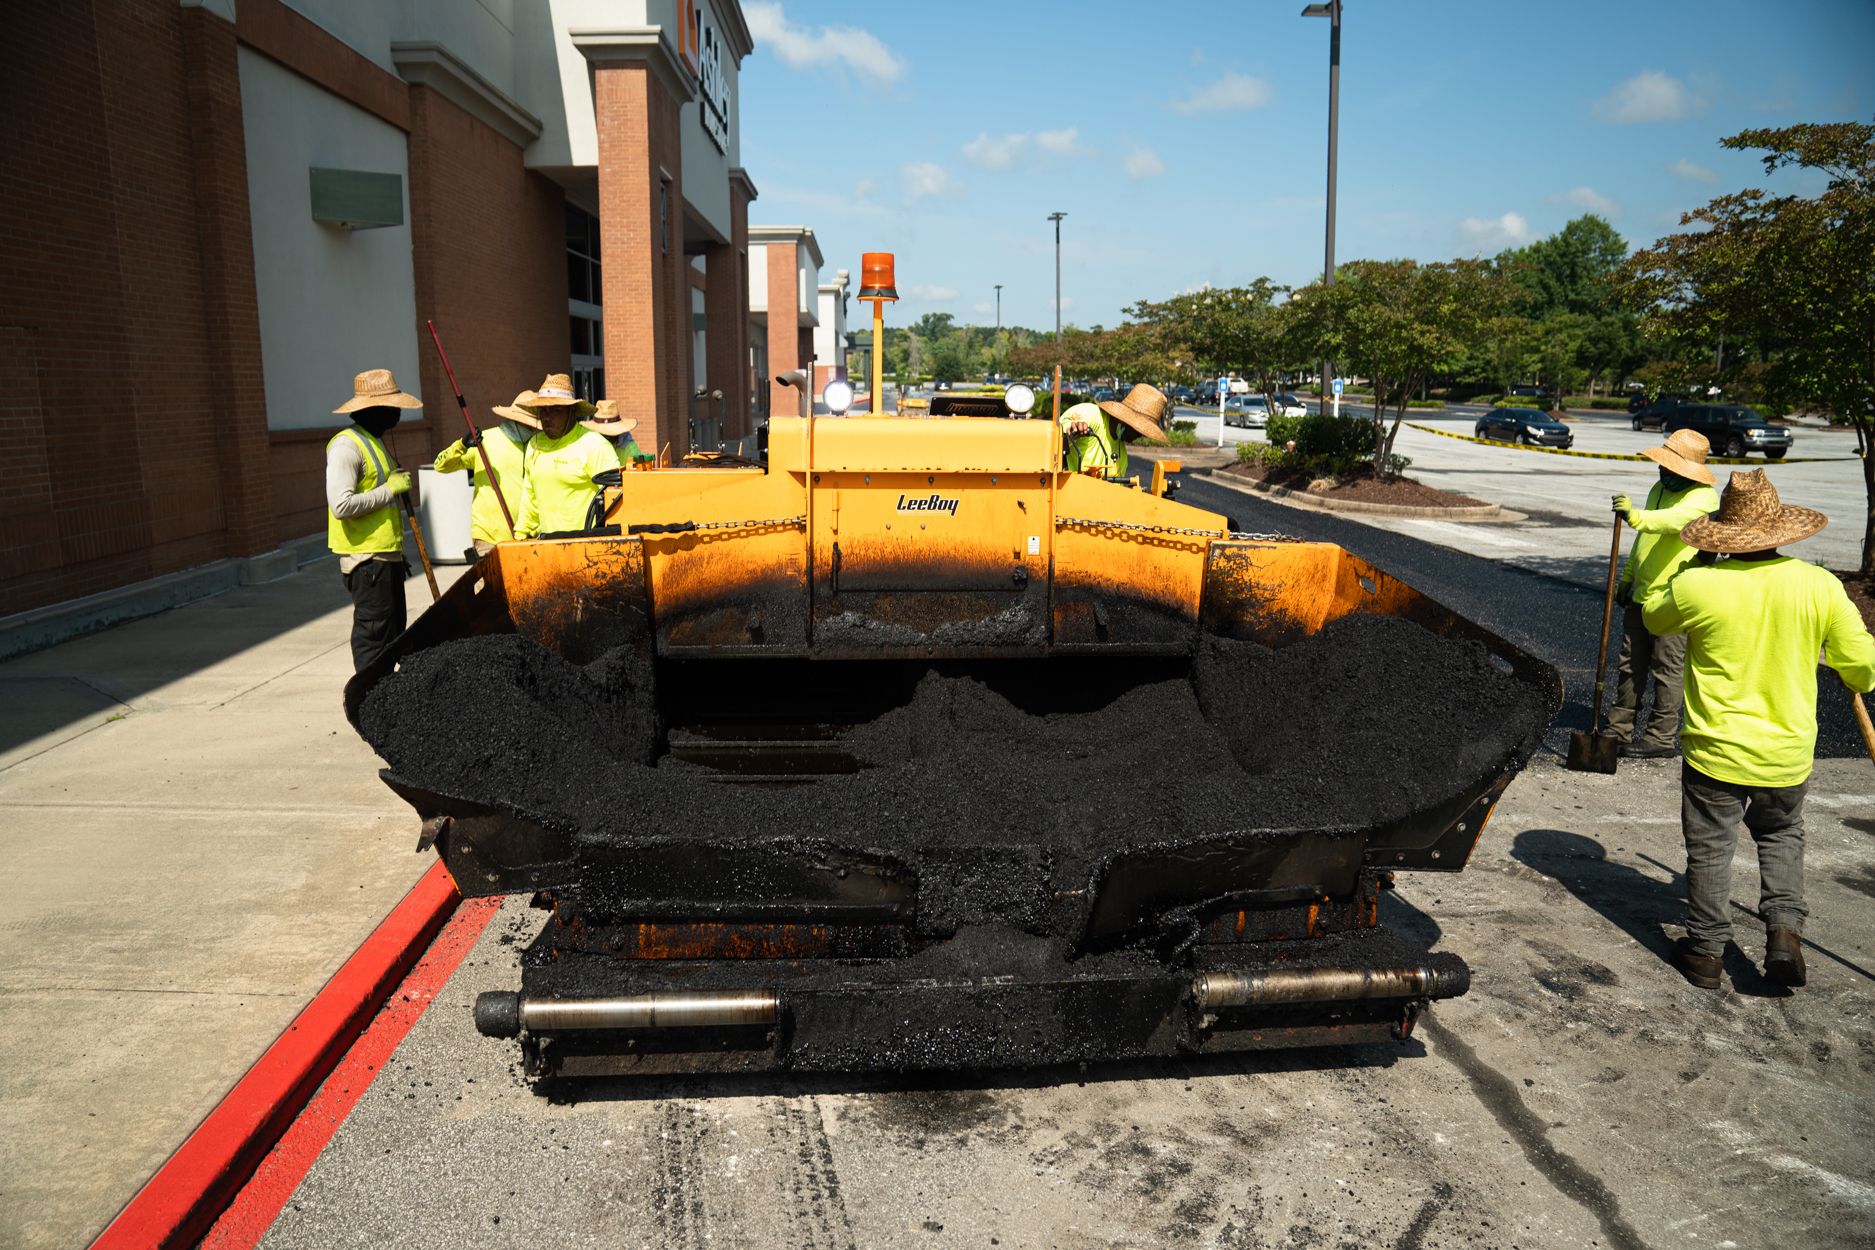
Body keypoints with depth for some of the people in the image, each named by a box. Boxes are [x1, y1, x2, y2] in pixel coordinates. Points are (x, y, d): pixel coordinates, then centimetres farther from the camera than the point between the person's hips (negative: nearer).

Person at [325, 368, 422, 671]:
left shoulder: (377, 441, 17)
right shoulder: (346, 445, -15)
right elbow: (341, 505, -26)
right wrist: (389, 489, -18)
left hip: (387, 555, 10)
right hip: (366, 557, -10)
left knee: (393, 630, 15)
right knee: (373, 631, -5)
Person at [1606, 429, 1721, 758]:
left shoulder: (1702, 497, -13)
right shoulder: (1659, 489, 14)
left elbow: (1674, 520, -35)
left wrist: (1635, 517, -52)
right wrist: (1627, 578, 24)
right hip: (1641, 596, 8)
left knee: (1667, 670, 0)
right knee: (1630, 666, 12)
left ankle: (1662, 737, 8)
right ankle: (1619, 729, 20)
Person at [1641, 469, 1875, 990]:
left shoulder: (1696, 586, -18)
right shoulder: (1820, 585, -11)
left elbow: (1653, 617, 5)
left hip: (1716, 750, -2)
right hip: (1789, 752, 3)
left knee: (1710, 849, 12)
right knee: (1781, 834, 27)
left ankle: (1706, 950, 22)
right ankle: (1785, 927, 15)